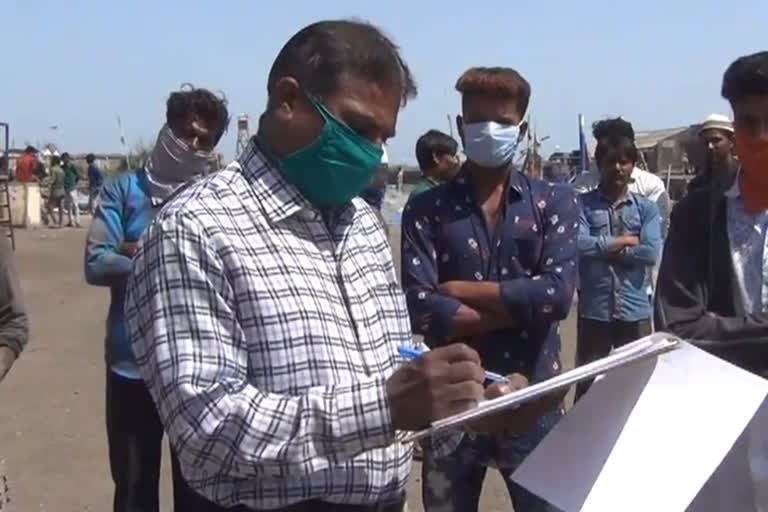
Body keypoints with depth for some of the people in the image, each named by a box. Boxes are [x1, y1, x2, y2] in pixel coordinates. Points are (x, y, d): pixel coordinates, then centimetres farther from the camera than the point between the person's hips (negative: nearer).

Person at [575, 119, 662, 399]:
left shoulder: (647, 208, 4)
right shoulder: (582, 205, -1)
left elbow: (651, 253, -9)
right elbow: (580, 245, -17)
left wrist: (603, 248, -8)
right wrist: (624, 241, -9)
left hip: (635, 311, 2)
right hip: (594, 311, -2)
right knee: (588, 384, 7)